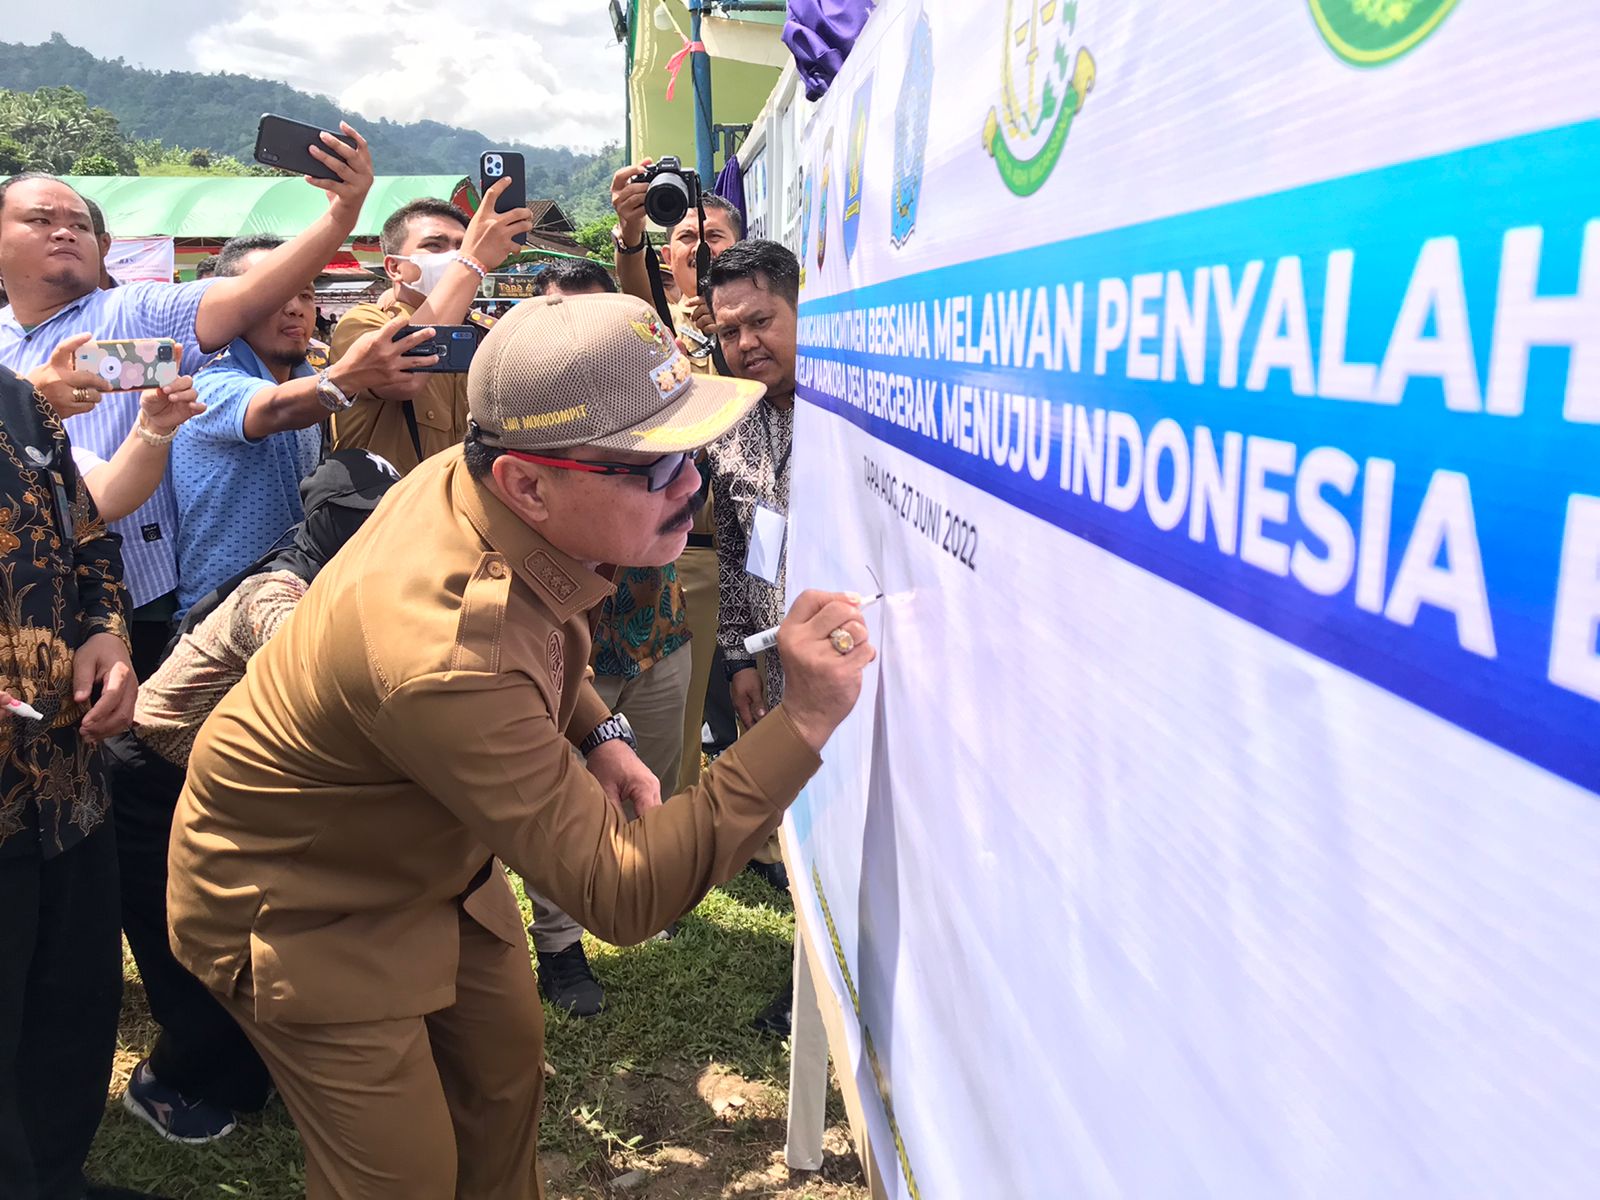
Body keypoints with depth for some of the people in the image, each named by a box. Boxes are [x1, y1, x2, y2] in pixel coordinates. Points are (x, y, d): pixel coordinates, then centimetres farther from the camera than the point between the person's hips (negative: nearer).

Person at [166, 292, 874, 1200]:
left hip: (430, 859, 8)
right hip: (301, 907, -7)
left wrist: (595, 732, -6)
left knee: (508, 1069, 18)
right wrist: (803, 723, -43)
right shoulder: (449, 659, -42)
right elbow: (619, 896, -36)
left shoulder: (474, 477, -16)